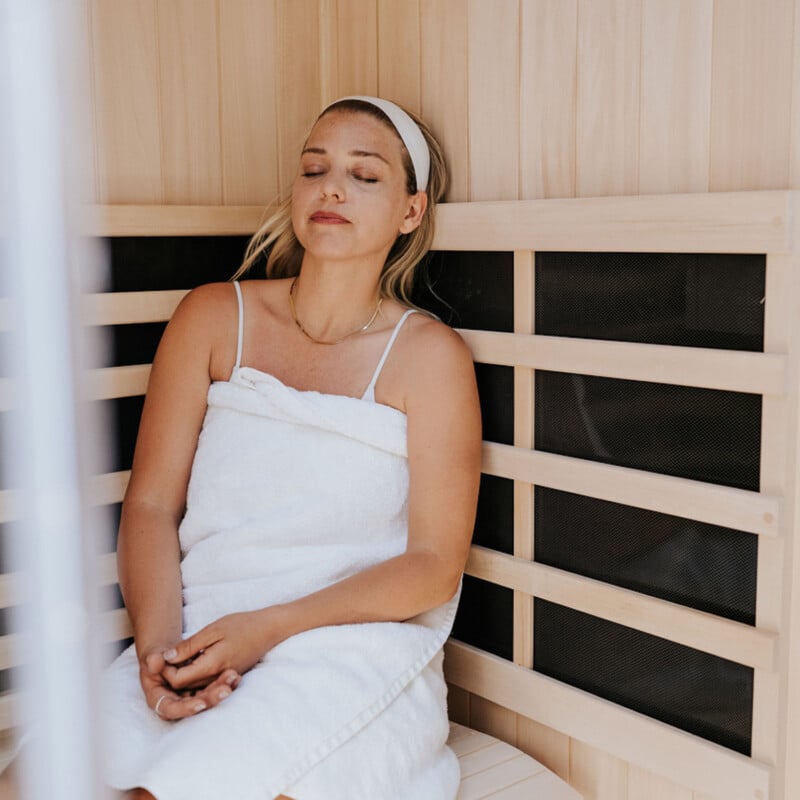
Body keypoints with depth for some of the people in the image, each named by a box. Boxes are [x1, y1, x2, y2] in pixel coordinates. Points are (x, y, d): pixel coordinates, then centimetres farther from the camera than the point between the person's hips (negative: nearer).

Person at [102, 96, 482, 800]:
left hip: (359, 650, -2)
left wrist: (270, 627, -15)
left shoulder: (430, 354, -1)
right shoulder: (213, 317, 8)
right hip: (199, 635, 3)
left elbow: (435, 564, -4)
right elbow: (151, 505, 5)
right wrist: (158, 643, -13)